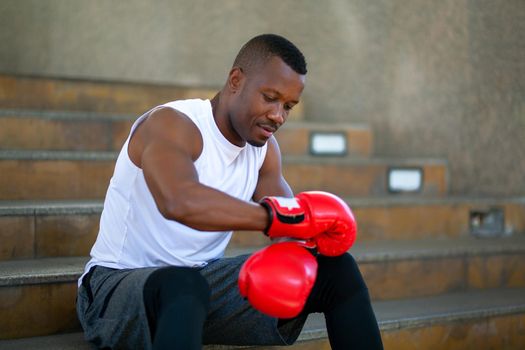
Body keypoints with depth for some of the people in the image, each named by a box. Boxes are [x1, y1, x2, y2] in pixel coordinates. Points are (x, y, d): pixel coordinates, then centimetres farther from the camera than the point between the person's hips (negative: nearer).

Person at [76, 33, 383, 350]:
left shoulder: (264, 149, 5)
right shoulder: (170, 124, -19)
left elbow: (295, 225, -1)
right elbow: (179, 201, -40)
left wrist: (301, 249, -25)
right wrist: (275, 215, -40)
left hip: (204, 280, 7)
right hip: (119, 284, -7)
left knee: (336, 268, -6)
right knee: (183, 286, -44)